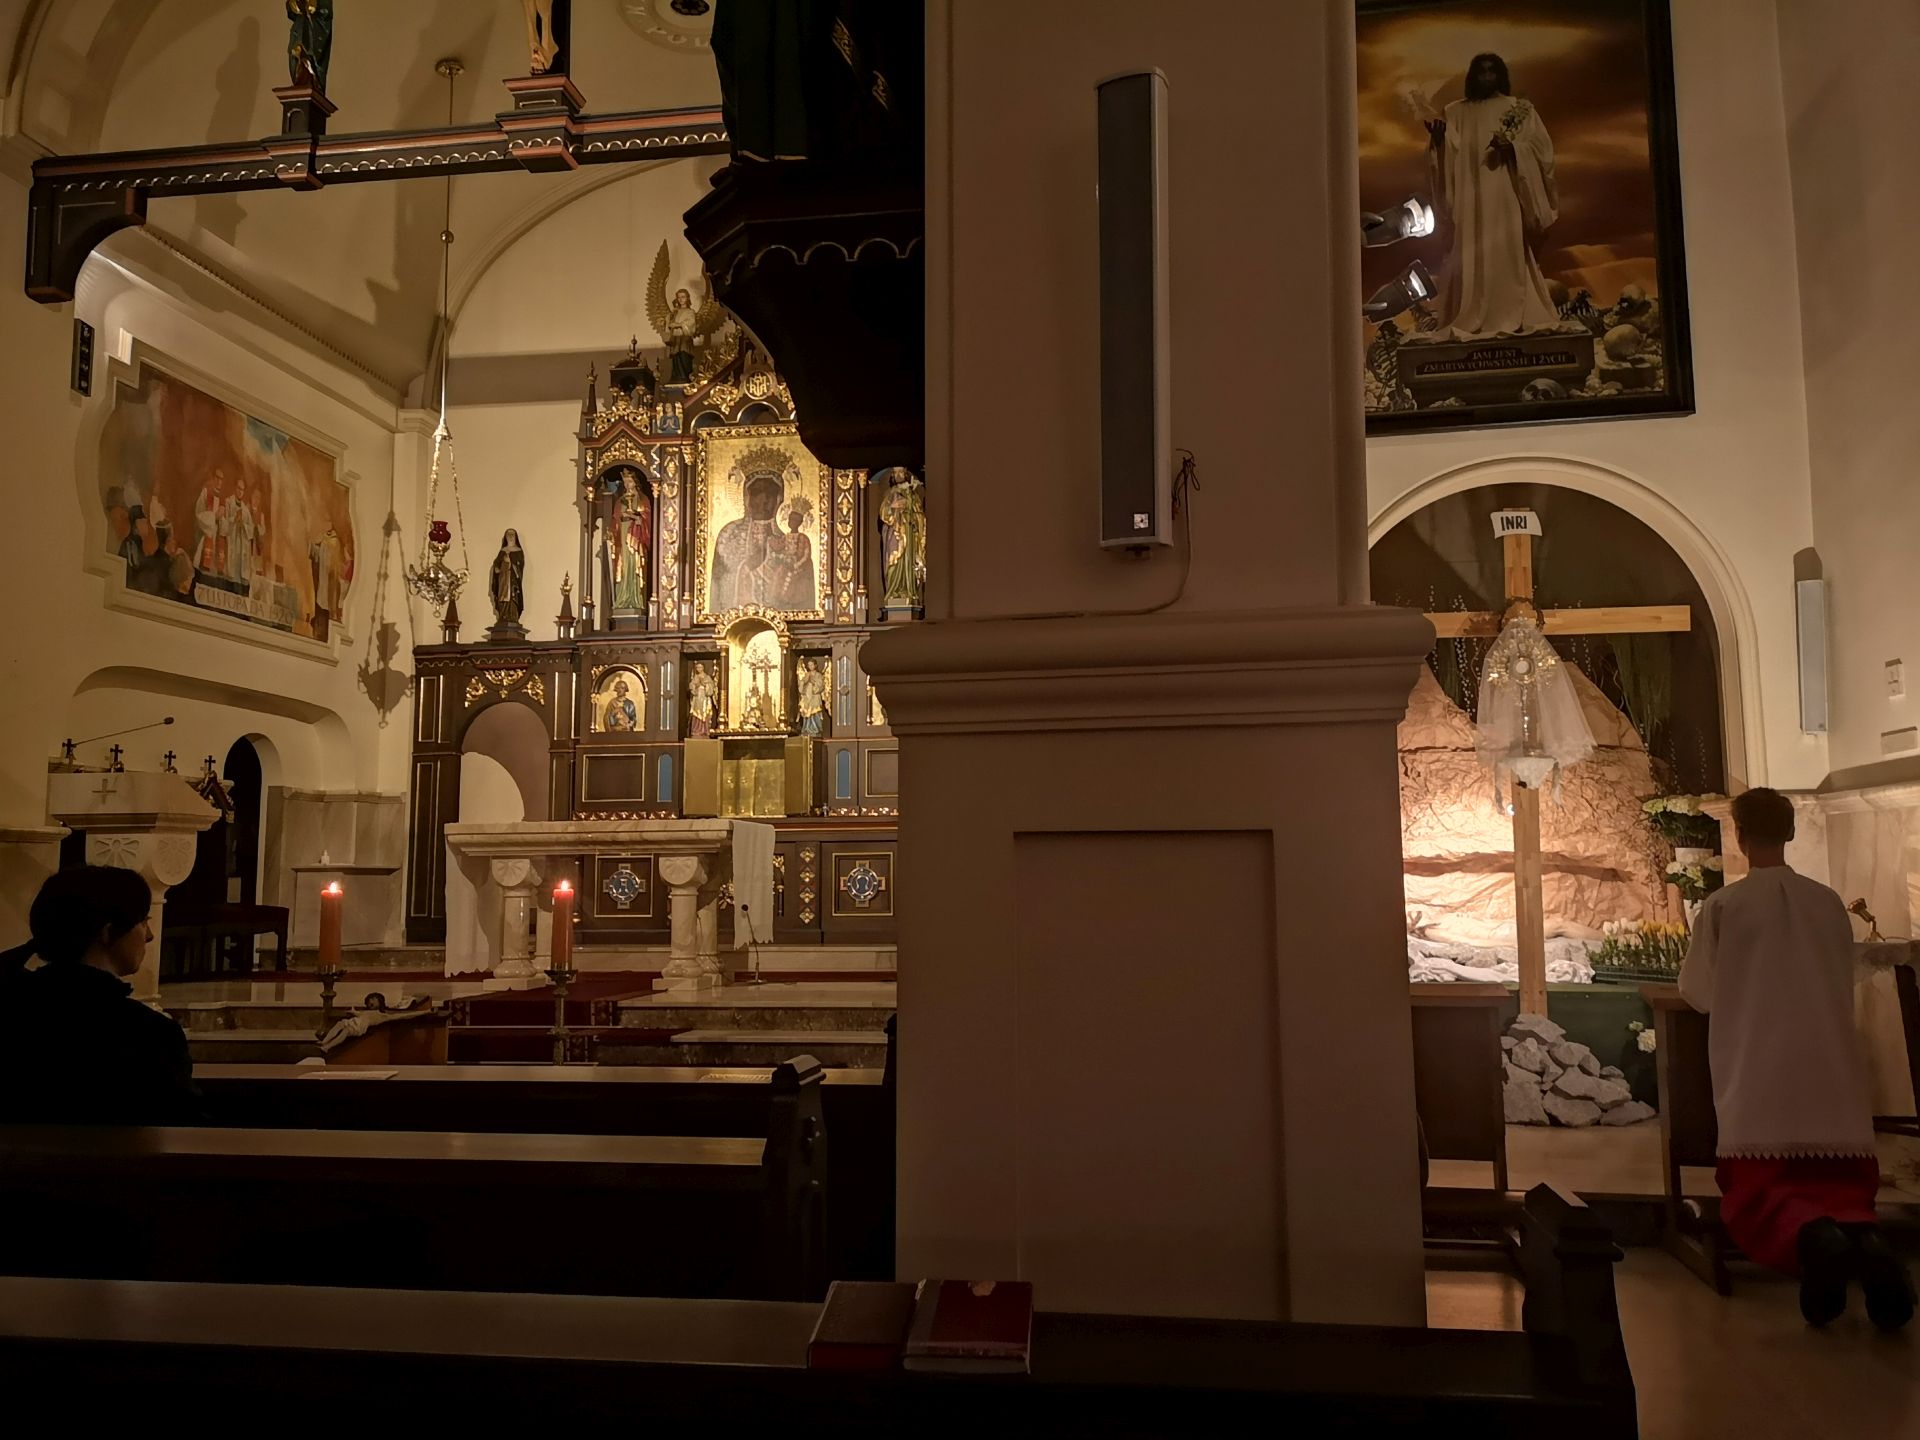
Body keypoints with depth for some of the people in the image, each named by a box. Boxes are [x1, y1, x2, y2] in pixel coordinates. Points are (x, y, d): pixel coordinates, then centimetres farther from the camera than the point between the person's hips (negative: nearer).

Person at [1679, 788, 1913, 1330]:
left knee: (1756, 1201, 5)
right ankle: (1863, 1234, -26)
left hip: (1759, 1083, -3)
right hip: (1835, 1081, 3)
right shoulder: (1829, 902, 9)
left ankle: (1812, 1238, -31)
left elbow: (1698, 991, 10)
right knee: (1845, 1189, 11)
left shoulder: (1722, 904, -1)